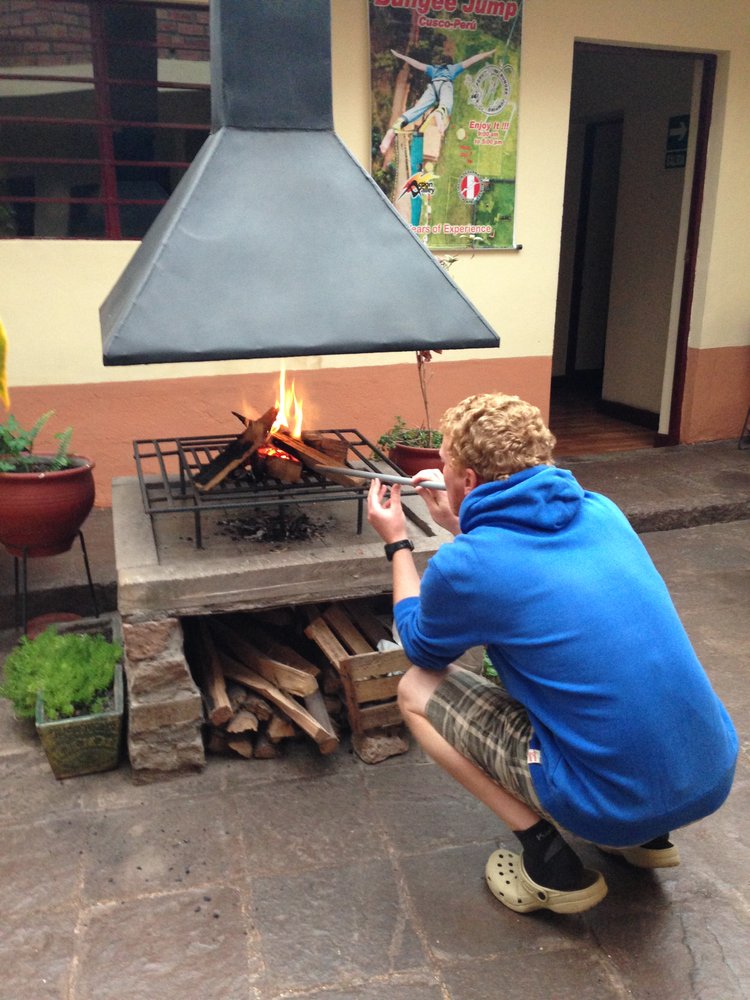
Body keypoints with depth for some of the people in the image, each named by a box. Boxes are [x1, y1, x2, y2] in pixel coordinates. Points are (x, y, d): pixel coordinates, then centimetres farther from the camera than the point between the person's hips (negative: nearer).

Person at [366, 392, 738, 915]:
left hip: (615, 801, -7)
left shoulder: (464, 566, -15)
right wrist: (460, 526, 24)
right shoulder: (601, 511, 3)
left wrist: (397, 543, 16)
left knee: (416, 690, 7)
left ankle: (550, 861, 6)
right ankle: (646, 835, 25)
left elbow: (422, 650, 8)